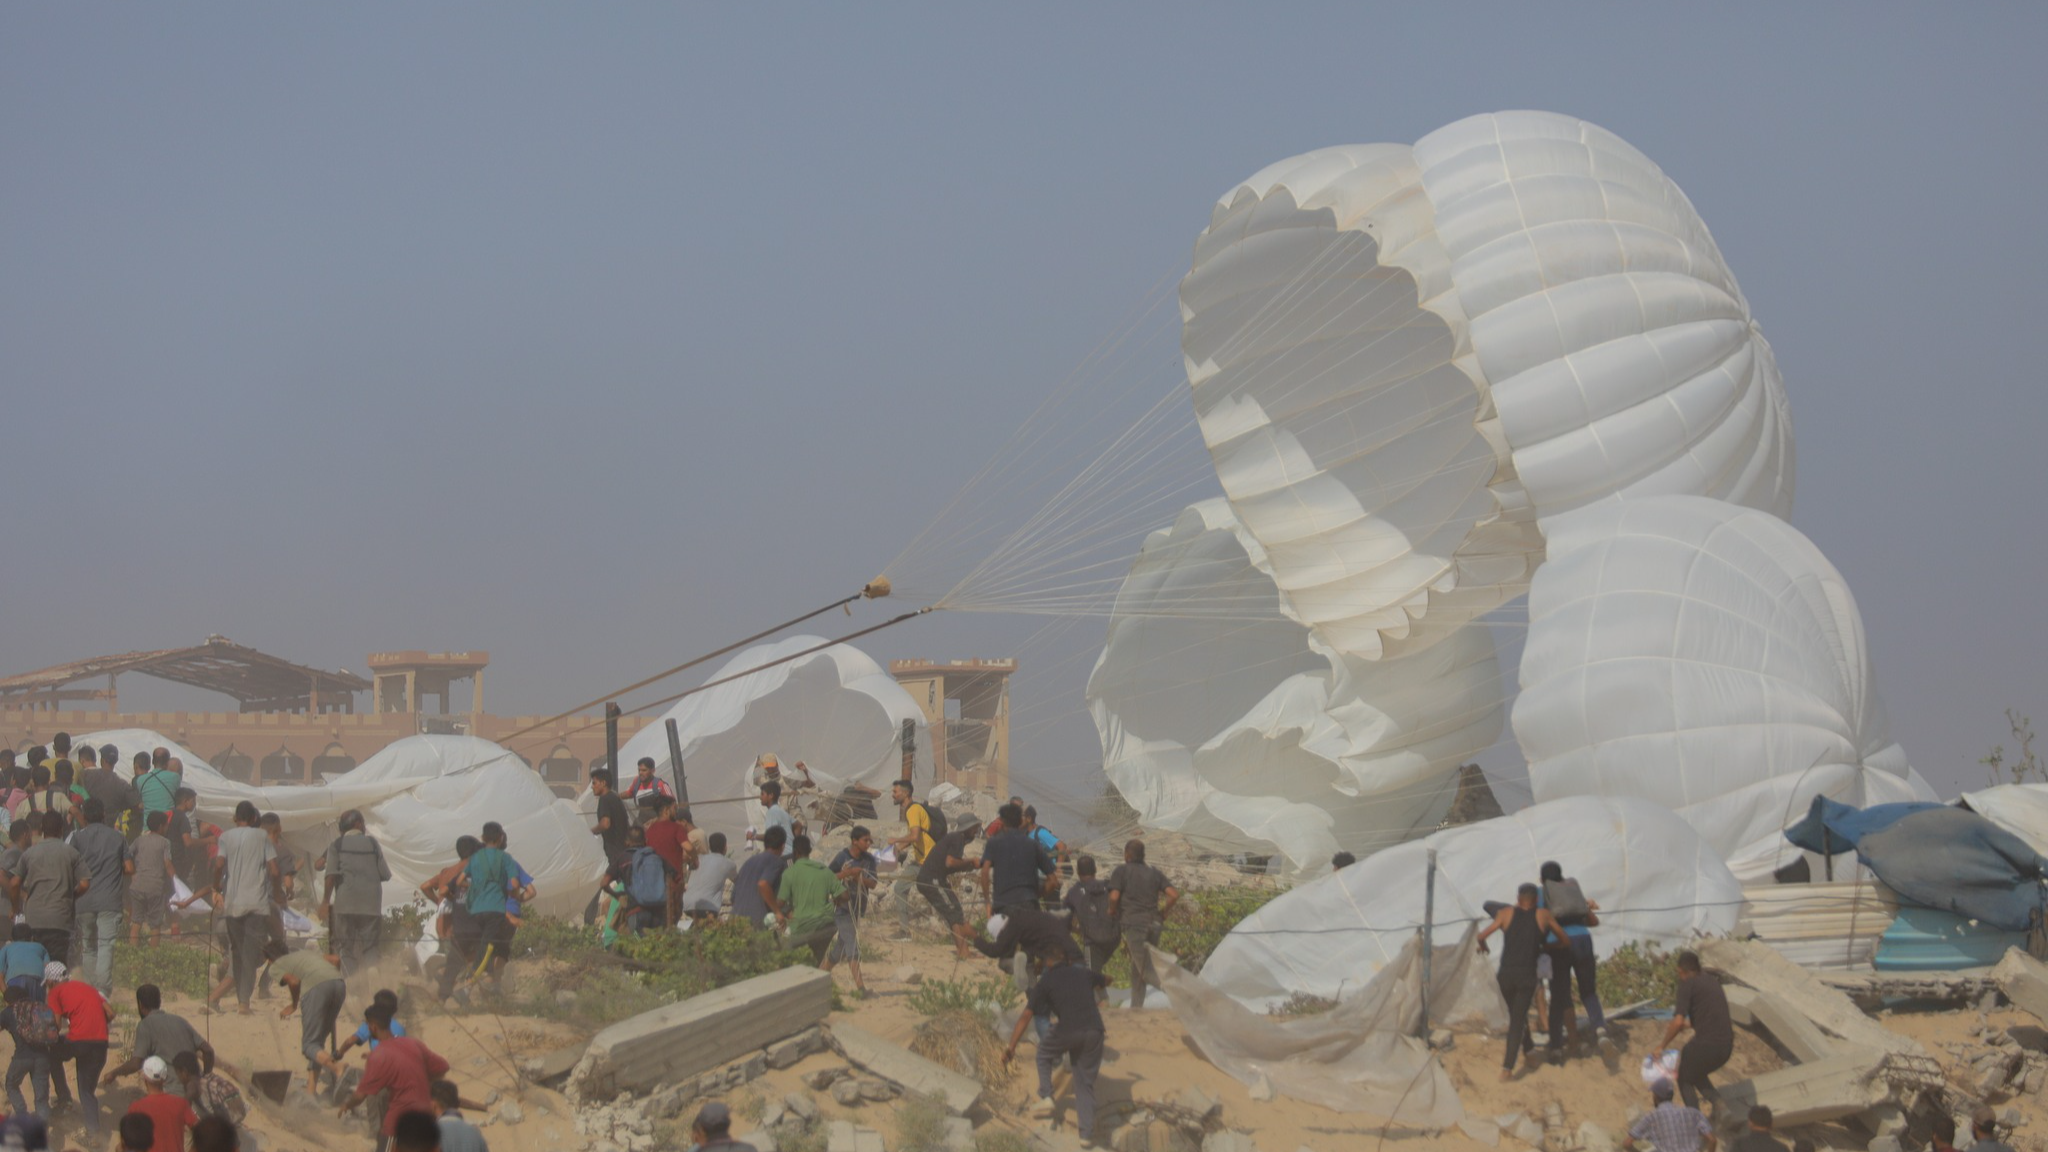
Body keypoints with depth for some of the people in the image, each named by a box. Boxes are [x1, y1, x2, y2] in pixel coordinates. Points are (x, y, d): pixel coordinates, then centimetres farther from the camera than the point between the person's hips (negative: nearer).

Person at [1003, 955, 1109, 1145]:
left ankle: (1046, 1097, 12)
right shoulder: (1084, 974, 23)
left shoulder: (1045, 982, 13)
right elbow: (1106, 980, 45)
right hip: (1094, 1029, 3)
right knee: (1085, 1083, 15)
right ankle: (1086, 1133, 11)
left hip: (1068, 1030, -3)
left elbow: (1026, 1015, 7)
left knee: (1044, 1052, 28)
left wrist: (1011, 1046, 6)